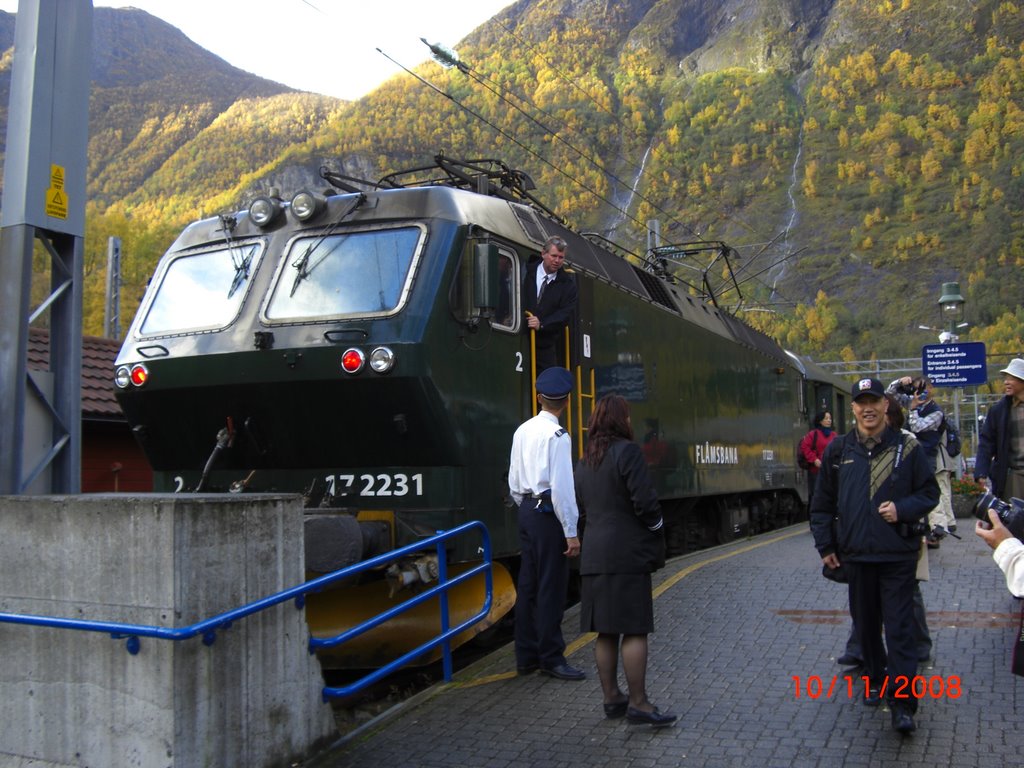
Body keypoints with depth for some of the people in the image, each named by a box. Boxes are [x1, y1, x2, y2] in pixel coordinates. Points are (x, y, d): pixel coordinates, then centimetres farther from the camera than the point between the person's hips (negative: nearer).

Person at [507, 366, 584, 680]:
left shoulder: (522, 431, 10)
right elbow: (561, 486, -18)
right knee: (551, 588, -1)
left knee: (528, 584, 13)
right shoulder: (557, 436, -15)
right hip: (549, 513, -9)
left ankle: (526, 656, 22)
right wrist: (571, 532, -15)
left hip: (527, 511, 9)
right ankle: (551, 658, 6)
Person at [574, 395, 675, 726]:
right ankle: (638, 703, -3)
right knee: (635, 630, -5)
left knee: (606, 631, 10)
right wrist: (656, 533, 0)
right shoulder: (627, 452, -10)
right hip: (627, 553, -8)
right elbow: (645, 502, -15)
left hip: (594, 556, 8)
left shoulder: (584, 462, 15)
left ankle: (612, 698, 16)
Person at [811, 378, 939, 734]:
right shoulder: (838, 450, 5)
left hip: (898, 555, -3)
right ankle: (876, 680, 33)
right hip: (856, 555, 3)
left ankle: (903, 705, -1)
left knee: (899, 628, -4)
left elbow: (930, 492, 4)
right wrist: (825, 545, 8)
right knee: (866, 624, 14)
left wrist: (902, 509, -14)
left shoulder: (907, 448, -1)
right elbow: (822, 503, 11)